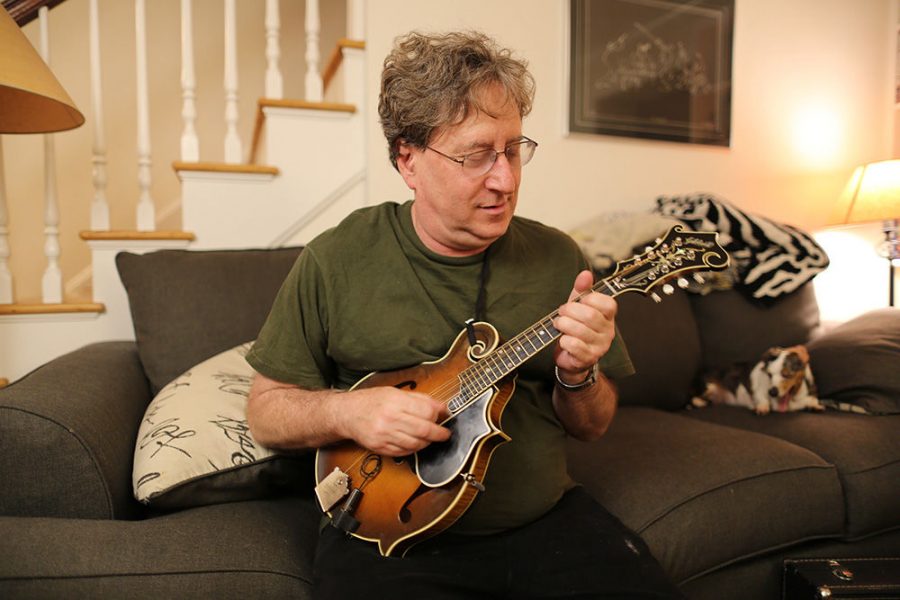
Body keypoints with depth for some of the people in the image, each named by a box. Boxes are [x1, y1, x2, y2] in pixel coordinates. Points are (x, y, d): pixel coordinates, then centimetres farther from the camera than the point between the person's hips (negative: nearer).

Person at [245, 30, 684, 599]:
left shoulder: (559, 258, 0)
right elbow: (266, 409, 1)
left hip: (545, 518, 3)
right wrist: (346, 412, -18)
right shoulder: (336, 261, -6)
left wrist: (578, 374, -14)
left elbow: (592, 427, 7)